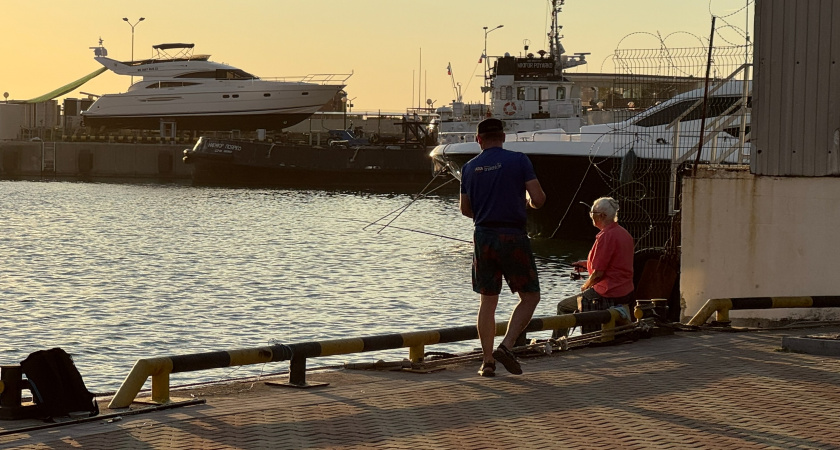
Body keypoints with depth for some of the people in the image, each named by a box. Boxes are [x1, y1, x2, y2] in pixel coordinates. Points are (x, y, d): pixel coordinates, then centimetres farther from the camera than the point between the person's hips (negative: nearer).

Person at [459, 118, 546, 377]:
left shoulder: (470, 168, 7)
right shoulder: (518, 160, -4)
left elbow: (465, 210, 14)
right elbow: (538, 198, -9)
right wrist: (527, 203, 14)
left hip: (483, 236, 4)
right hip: (513, 236, -4)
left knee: (487, 302, 10)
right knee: (530, 296, 7)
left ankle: (487, 360, 8)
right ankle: (506, 346, -10)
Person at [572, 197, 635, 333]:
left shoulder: (606, 236, -19)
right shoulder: (624, 233, 11)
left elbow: (598, 273, -19)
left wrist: (585, 287, -1)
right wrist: (586, 264, 21)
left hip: (609, 295, -10)